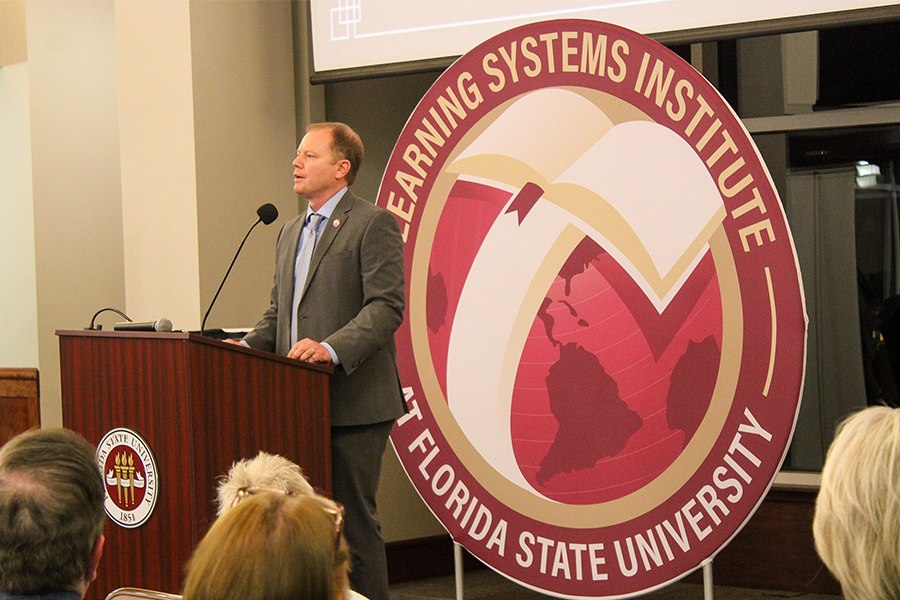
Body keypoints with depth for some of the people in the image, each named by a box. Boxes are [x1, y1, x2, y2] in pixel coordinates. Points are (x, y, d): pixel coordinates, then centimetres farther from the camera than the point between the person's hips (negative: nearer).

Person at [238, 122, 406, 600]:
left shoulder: (373, 224, -6)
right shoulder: (291, 233, 21)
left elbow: (386, 307, -15)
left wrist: (332, 348, -26)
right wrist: (249, 346, 6)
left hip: (353, 403, -8)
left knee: (354, 520, -5)